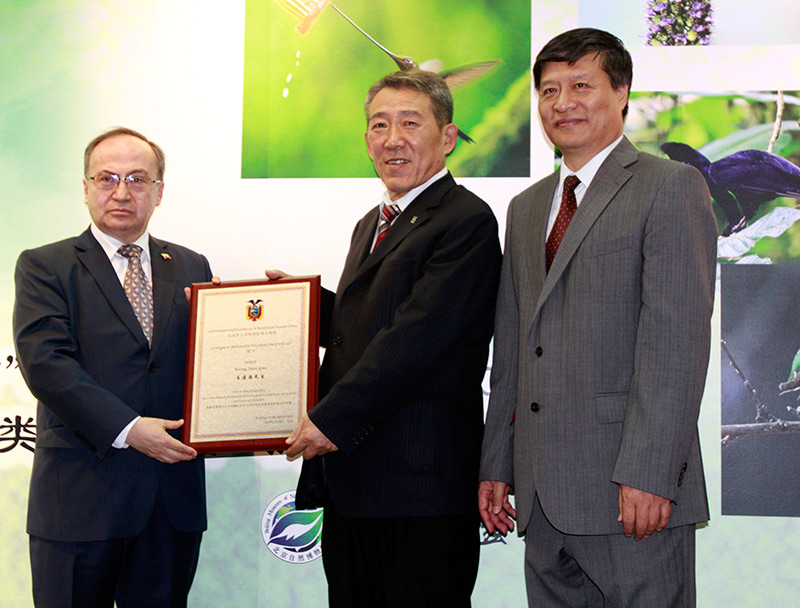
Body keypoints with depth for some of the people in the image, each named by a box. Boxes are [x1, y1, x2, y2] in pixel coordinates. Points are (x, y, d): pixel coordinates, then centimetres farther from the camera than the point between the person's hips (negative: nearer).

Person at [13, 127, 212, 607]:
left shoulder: (192, 268, 13)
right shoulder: (44, 267, 1)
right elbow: (45, 360, -12)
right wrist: (126, 429, -20)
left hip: (175, 497, 3)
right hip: (79, 496, -3)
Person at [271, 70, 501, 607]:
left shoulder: (466, 220, -10)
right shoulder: (372, 225, 20)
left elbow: (416, 337, -19)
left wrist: (331, 419, -17)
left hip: (421, 481, -9)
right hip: (350, 480, 9)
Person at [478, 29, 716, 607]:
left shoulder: (671, 187, -3)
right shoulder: (526, 207, 19)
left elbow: (678, 340, -13)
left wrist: (649, 474, -19)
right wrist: (496, 466, 14)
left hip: (633, 493, -6)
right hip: (543, 493, 6)